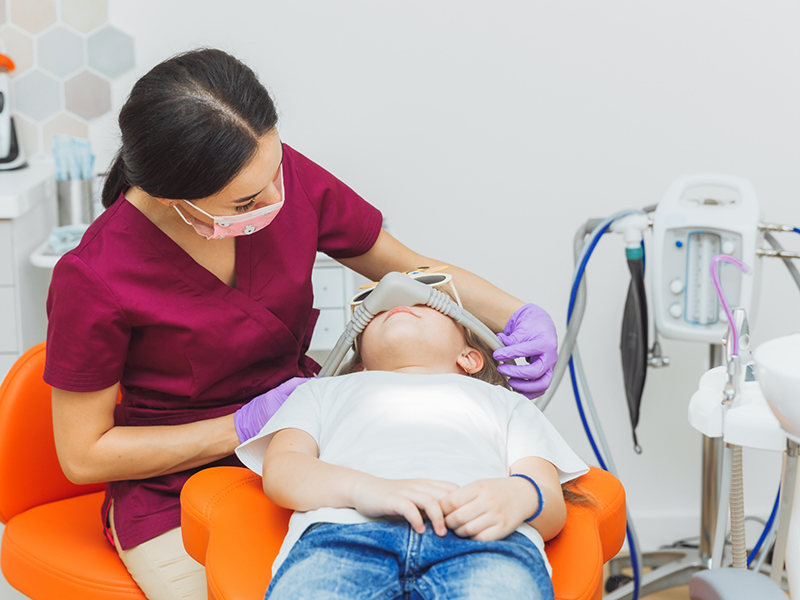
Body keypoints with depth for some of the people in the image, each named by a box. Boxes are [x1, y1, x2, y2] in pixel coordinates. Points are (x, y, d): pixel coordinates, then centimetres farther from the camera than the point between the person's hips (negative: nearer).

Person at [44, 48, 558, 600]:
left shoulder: (286, 178, -11)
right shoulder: (93, 279, -21)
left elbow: (410, 269, 6)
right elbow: (83, 455, -10)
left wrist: (521, 316, -9)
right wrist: (244, 427, -18)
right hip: (175, 488, -3)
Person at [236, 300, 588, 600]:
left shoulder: (506, 402, 41)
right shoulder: (326, 390, 40)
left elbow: (553, 505, 22)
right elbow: (279, 469, 17)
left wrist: (522, 495, -7)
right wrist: (365, 489, -7)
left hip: (482, 535, 0)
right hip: (343, 528, 0)